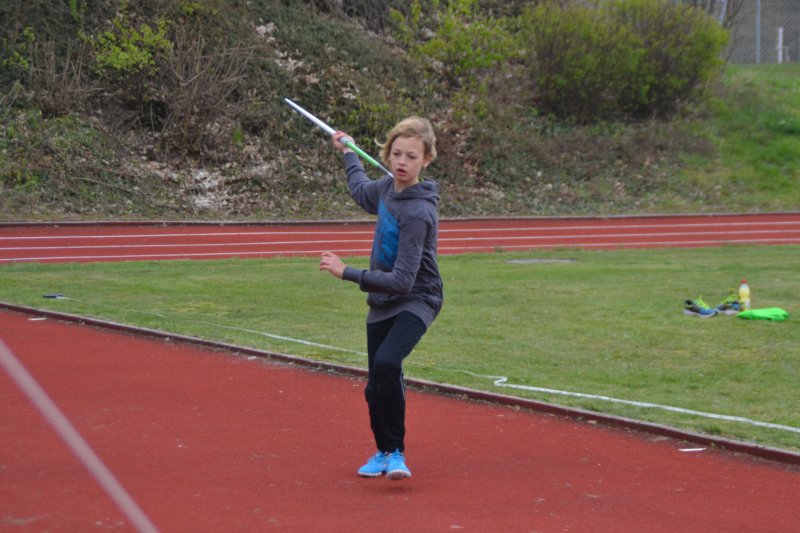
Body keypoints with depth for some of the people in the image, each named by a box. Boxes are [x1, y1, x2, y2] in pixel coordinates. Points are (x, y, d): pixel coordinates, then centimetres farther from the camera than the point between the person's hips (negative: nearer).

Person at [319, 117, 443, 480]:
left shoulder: (418, 212, -25)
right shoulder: (388, 188, -1)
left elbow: (402, 281, -27)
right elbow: (361, 191, 28)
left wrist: (347, 273, -26)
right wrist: (347, 153, 39)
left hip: (416, 300, -8)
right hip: (382, 303, 8)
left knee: (386, 363, -31)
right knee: (376, 387, 11)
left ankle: (396, 452, -18)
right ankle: (384, 451, 33)